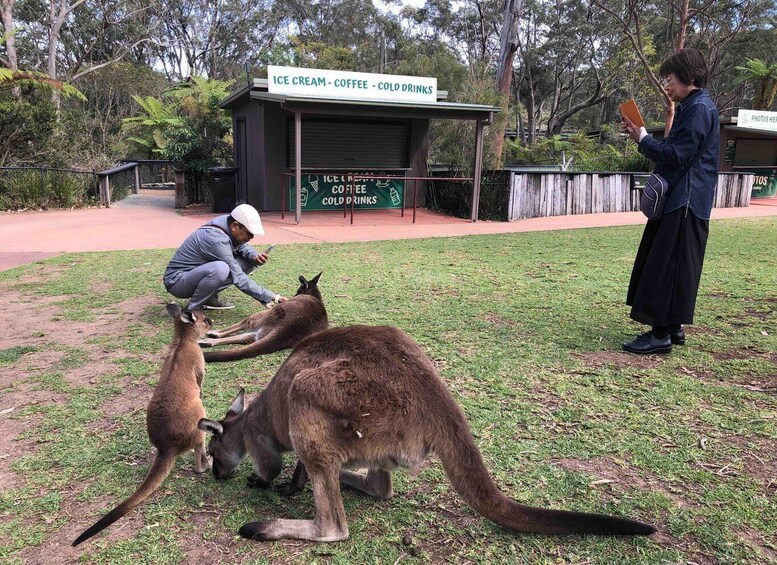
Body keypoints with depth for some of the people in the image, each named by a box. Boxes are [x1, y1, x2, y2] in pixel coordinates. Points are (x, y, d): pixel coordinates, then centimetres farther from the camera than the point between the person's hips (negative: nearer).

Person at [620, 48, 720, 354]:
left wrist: (642, 138, -9)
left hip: (685, 203, -10)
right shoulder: (692, 107, 19)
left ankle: (661, 334, -3)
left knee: (668, 268, -8)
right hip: (677, 199, 10)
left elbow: (675, 156, -19)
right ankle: (672, 328, 21)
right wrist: (641, 136, 7)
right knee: (669, 267, 13)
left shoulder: (699, 108, -13)